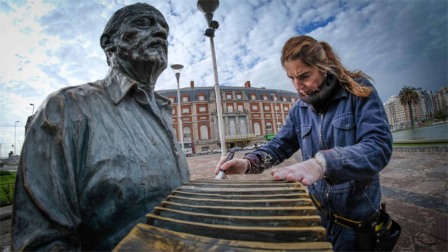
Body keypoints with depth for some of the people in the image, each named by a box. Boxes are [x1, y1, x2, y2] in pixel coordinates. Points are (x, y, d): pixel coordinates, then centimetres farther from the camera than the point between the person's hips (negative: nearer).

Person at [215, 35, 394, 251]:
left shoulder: (359, 91, -14)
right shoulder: (299, 109, -1)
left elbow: (379, 146, -26)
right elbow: (279, 146, -1)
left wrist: (322, 163, -43)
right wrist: (248, 162, -21)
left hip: (357, 214, -3)